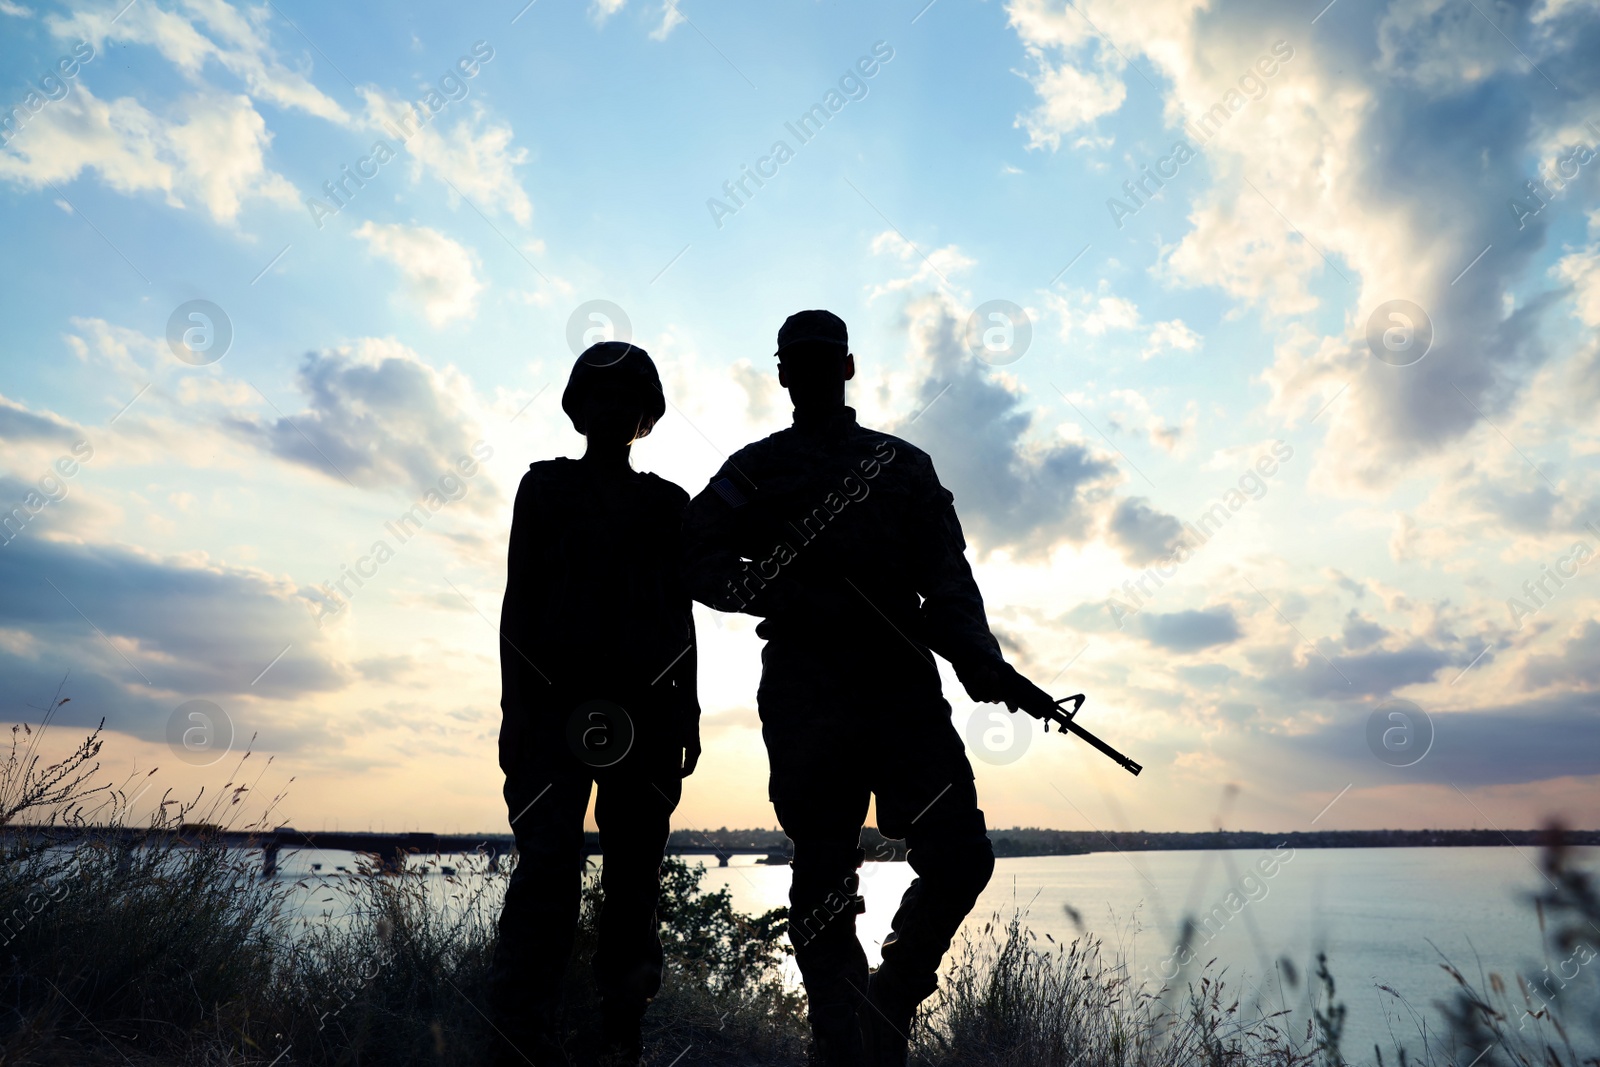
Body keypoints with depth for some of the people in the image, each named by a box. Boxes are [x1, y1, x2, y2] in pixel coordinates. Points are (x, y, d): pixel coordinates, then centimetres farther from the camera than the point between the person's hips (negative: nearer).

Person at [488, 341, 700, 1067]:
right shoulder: (545, 485, 11)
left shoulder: (668, 502, 15)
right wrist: (513, 702, -5)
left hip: (647, 702, 2)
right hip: (556, 696, -2)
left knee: (634, 870, 4)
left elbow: (682, 613, 13)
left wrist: (688, 711, 6)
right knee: (548, 863, -12)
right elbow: (517, 597, 5)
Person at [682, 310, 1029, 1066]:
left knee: (960, 858, -6)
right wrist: (775, 592, -15)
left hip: (903, 688, 2)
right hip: (805, 697, -1)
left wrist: (975, 655, -12)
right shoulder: (755, 471, 14)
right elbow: (700, 558, 3)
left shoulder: (903, 465, 17)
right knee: (823, 881, 2)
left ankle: (891, 998, 19)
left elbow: (947, 576, 6)